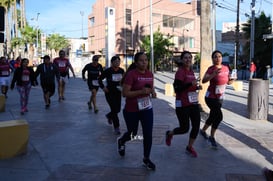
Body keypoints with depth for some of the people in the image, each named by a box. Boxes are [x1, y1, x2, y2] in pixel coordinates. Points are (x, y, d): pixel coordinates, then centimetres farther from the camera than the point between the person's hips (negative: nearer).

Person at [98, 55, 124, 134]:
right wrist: (103, 87, -10)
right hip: (109, 92, -5)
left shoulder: (121, 71, -1)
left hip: (118, 92, 5)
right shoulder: (108, 71, -12)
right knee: (114, 109, -9)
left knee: (118, 109, 10)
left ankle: (109, 116, 45)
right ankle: (116, 127, 2)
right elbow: (100, 79, -1)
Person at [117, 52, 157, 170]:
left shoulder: (150, 74, 0)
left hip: (146, 109, 5)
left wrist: (153, 92, -4)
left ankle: (146, 159, 20)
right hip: (131, 111, -4)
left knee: (148, 134, 0)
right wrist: (141, 91, -30)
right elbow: (125, 93, -22)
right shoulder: (131, 74, -19)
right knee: (132, 134, 15)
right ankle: (121, 141, 51)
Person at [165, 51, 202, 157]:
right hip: (182, 105, -7)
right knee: (184, 128, 1)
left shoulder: (191, 71, 10)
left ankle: (189, 148, 23)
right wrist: (190, 84, -28)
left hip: (194, 103, 7)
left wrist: (197, 87, 4)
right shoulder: (180, 72, -13)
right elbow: (177, 89, -19)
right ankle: (169, 134, 32)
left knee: (196, 126, 4)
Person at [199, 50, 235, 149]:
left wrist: (231, 80, -6)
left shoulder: (226, 68, 3)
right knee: (219, 116, -16)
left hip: (220, 98, 7)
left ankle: (203, 130, 42)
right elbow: (203, 80, -33)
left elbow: (227, 82, 16)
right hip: (210, 97, -7)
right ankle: (212, 137, 2)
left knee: (213, 117, 17)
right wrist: (213, 75, -48)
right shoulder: (211, 69, -16)